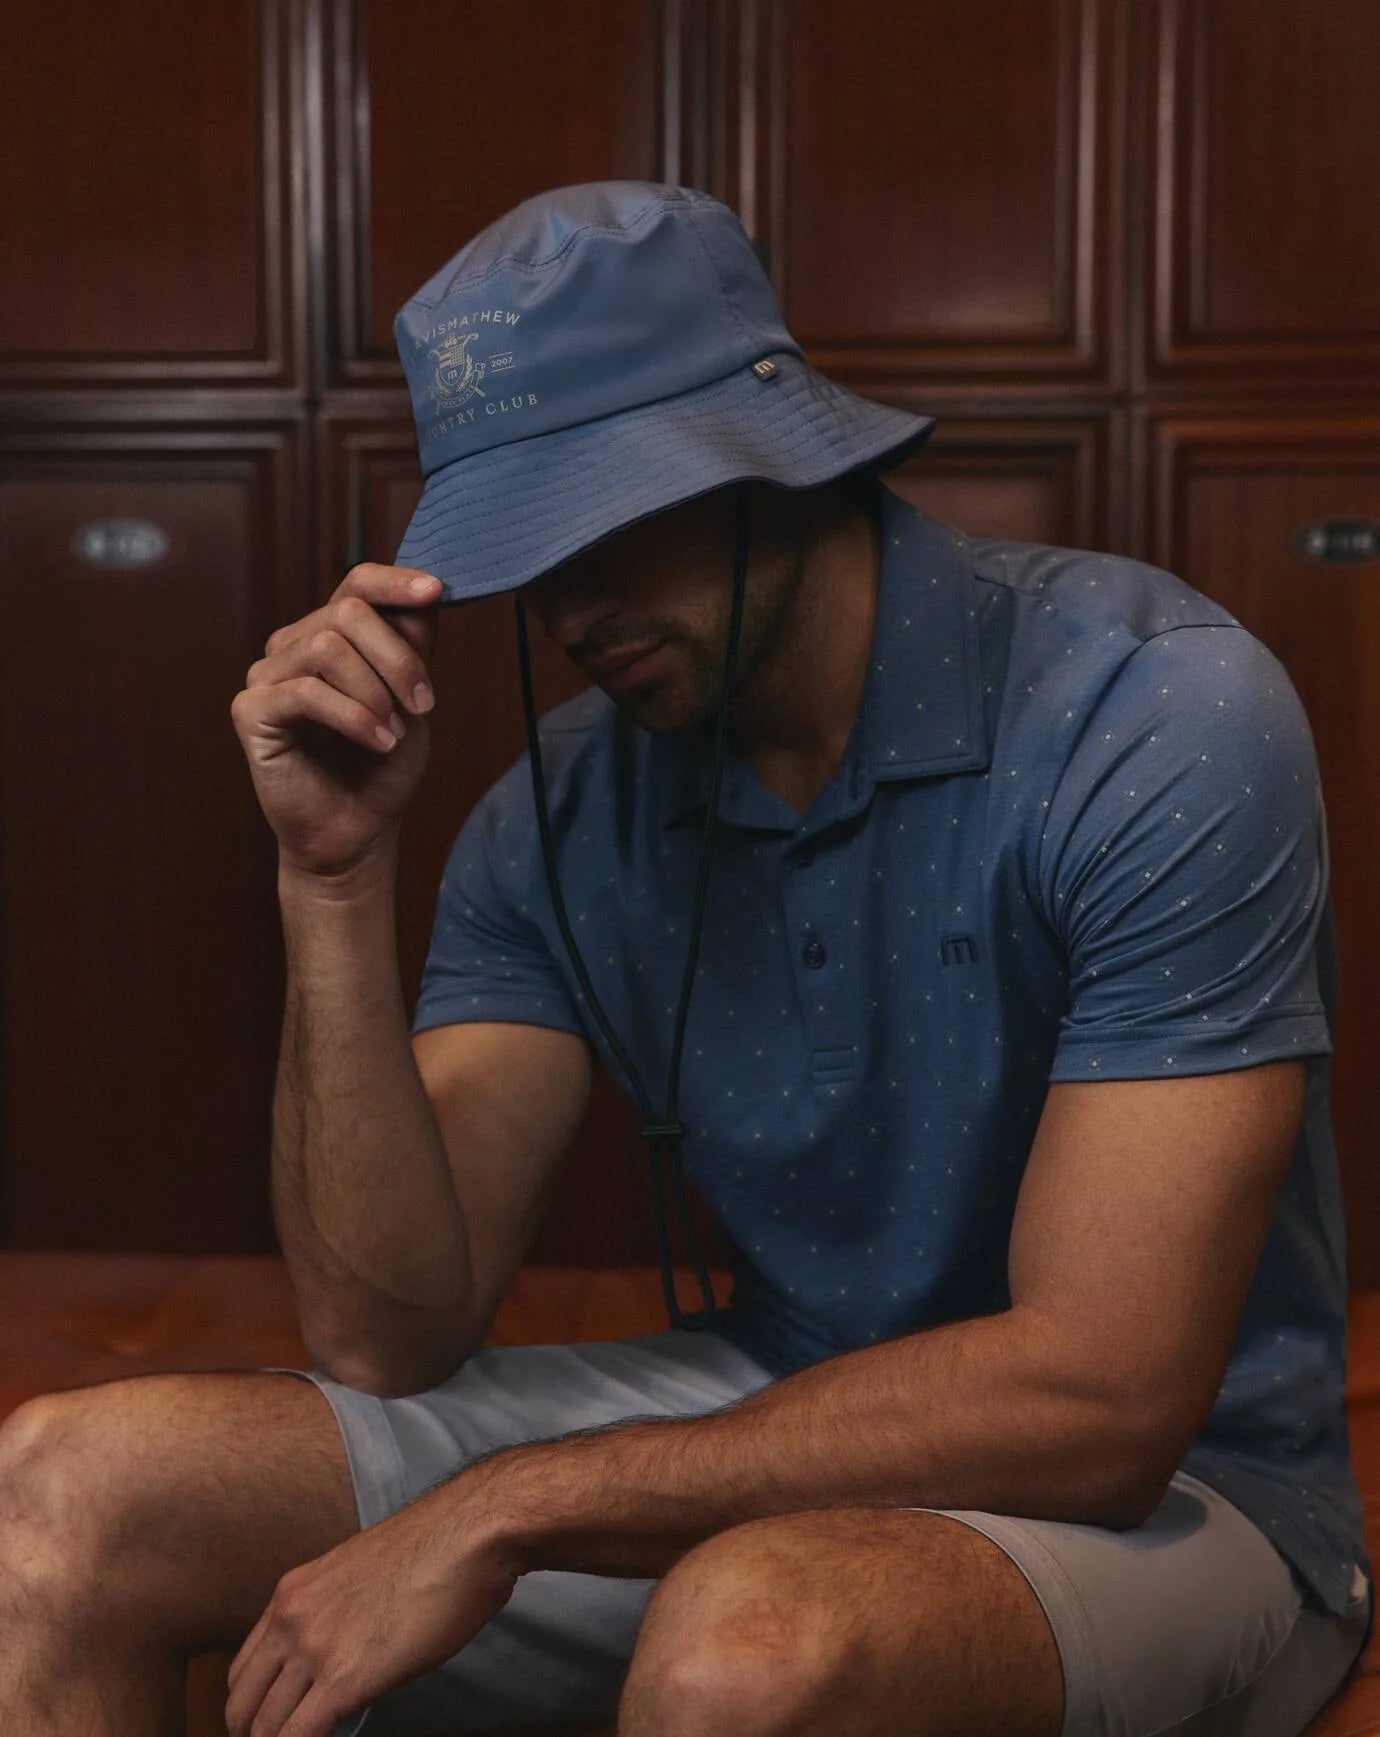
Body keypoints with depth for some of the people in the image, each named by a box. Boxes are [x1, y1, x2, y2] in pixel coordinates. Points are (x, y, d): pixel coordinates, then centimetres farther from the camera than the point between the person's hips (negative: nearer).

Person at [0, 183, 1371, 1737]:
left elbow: (1100, 1398, -25)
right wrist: (335, 878, -17)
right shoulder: (560, 821, -2)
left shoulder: (1157, 718, -20)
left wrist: (507, 1509, -24)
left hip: (1165, 1492, -4)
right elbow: (388, 1332, -6)